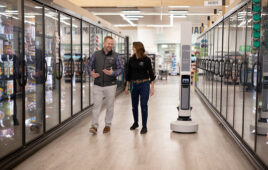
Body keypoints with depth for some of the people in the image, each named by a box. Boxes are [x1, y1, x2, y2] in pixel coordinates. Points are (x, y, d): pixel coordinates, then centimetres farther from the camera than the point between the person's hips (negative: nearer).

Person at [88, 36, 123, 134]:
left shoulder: (116, 56, 1)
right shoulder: (96, 54, 5)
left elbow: (120, 68, 1)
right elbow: (90, 65, 11)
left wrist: (113, 73, -17)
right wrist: (91, 73, -9)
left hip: (110, 85, 0)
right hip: (97, 85, 0)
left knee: (110, 106, 7)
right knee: (96, 105, -4)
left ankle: (108, 125, 20)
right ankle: (94, 126, -2)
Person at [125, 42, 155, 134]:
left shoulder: (146, 60, -6)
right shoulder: (131, 60, 4)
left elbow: (151, 73, -3)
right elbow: (128, 73, 10)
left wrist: (152, 87, -6)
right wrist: (127, 86, 10)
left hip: (144, 84, -4)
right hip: (134, 84, 4)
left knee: (144, 105, -2)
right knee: (134, 105, 12)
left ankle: (144, 126, 7)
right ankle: (135, 122, 32)